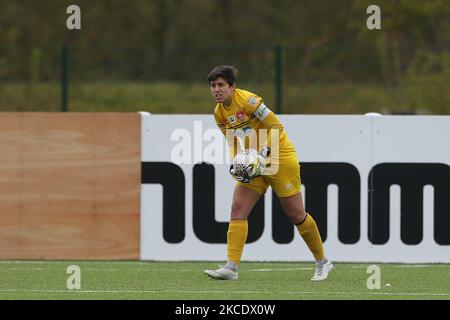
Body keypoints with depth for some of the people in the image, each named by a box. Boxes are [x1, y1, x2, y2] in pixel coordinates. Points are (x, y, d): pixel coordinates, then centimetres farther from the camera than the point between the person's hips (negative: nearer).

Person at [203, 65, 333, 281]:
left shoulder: (247, 100, -20)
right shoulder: (219, 113, 3)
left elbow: (276, 126, -18)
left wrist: (265, 152, -29)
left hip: (279, 158, -7)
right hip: (253, 165, 7)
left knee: (295, 214, 1)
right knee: (237, 209, -10)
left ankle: (322, 263, 18)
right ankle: (231, 267, -15)